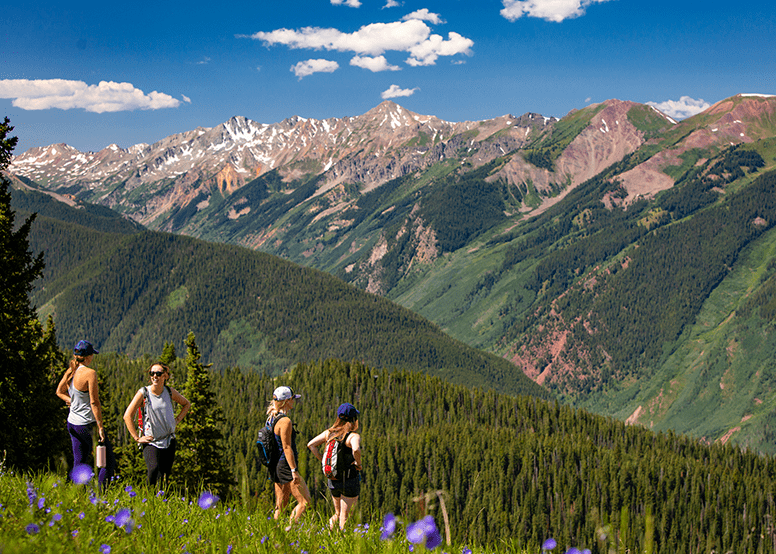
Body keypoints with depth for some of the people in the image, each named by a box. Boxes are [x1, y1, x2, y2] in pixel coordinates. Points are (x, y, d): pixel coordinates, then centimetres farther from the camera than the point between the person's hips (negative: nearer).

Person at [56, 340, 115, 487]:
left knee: (79, 462, 16)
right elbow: (94, 402, -20)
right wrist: (100, 427, -17)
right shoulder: (89, 373, -18)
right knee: (108, 461, 1)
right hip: (87, 424, -8)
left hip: (72, 423, 8)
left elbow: (59, 392, 22)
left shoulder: (70, 372, 5)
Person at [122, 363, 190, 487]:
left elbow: (187, 404, 21)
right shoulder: (143, 393, -9)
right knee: (154, 470, -24)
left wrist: (177, 420, 8)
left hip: (169, 440, 4)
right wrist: (137, 438, -7)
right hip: (151, 441, -4)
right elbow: (127, 416, -6)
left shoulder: (170, 392, 1)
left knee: (165, 476, 6)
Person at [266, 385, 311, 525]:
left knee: (280, 505, 13)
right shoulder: (285, 421, -17)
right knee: (305, 502, -4)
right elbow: (287, 447, -19)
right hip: (286, 465, -10)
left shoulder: (272, 418, 12)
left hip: (276, 466, 10)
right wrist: (294, 470, -19)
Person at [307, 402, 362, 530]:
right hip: (350, 480, -5)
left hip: (333, 480, 5)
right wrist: (358, 463, -18)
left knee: (339, 514, 23)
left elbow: (311, 444, 3)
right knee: (345, 517, 5)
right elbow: (356, 449, -36)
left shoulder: (329, 433, 2)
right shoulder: (353, 436, -16)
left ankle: (332, 521, -1)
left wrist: (323, 460, 6)